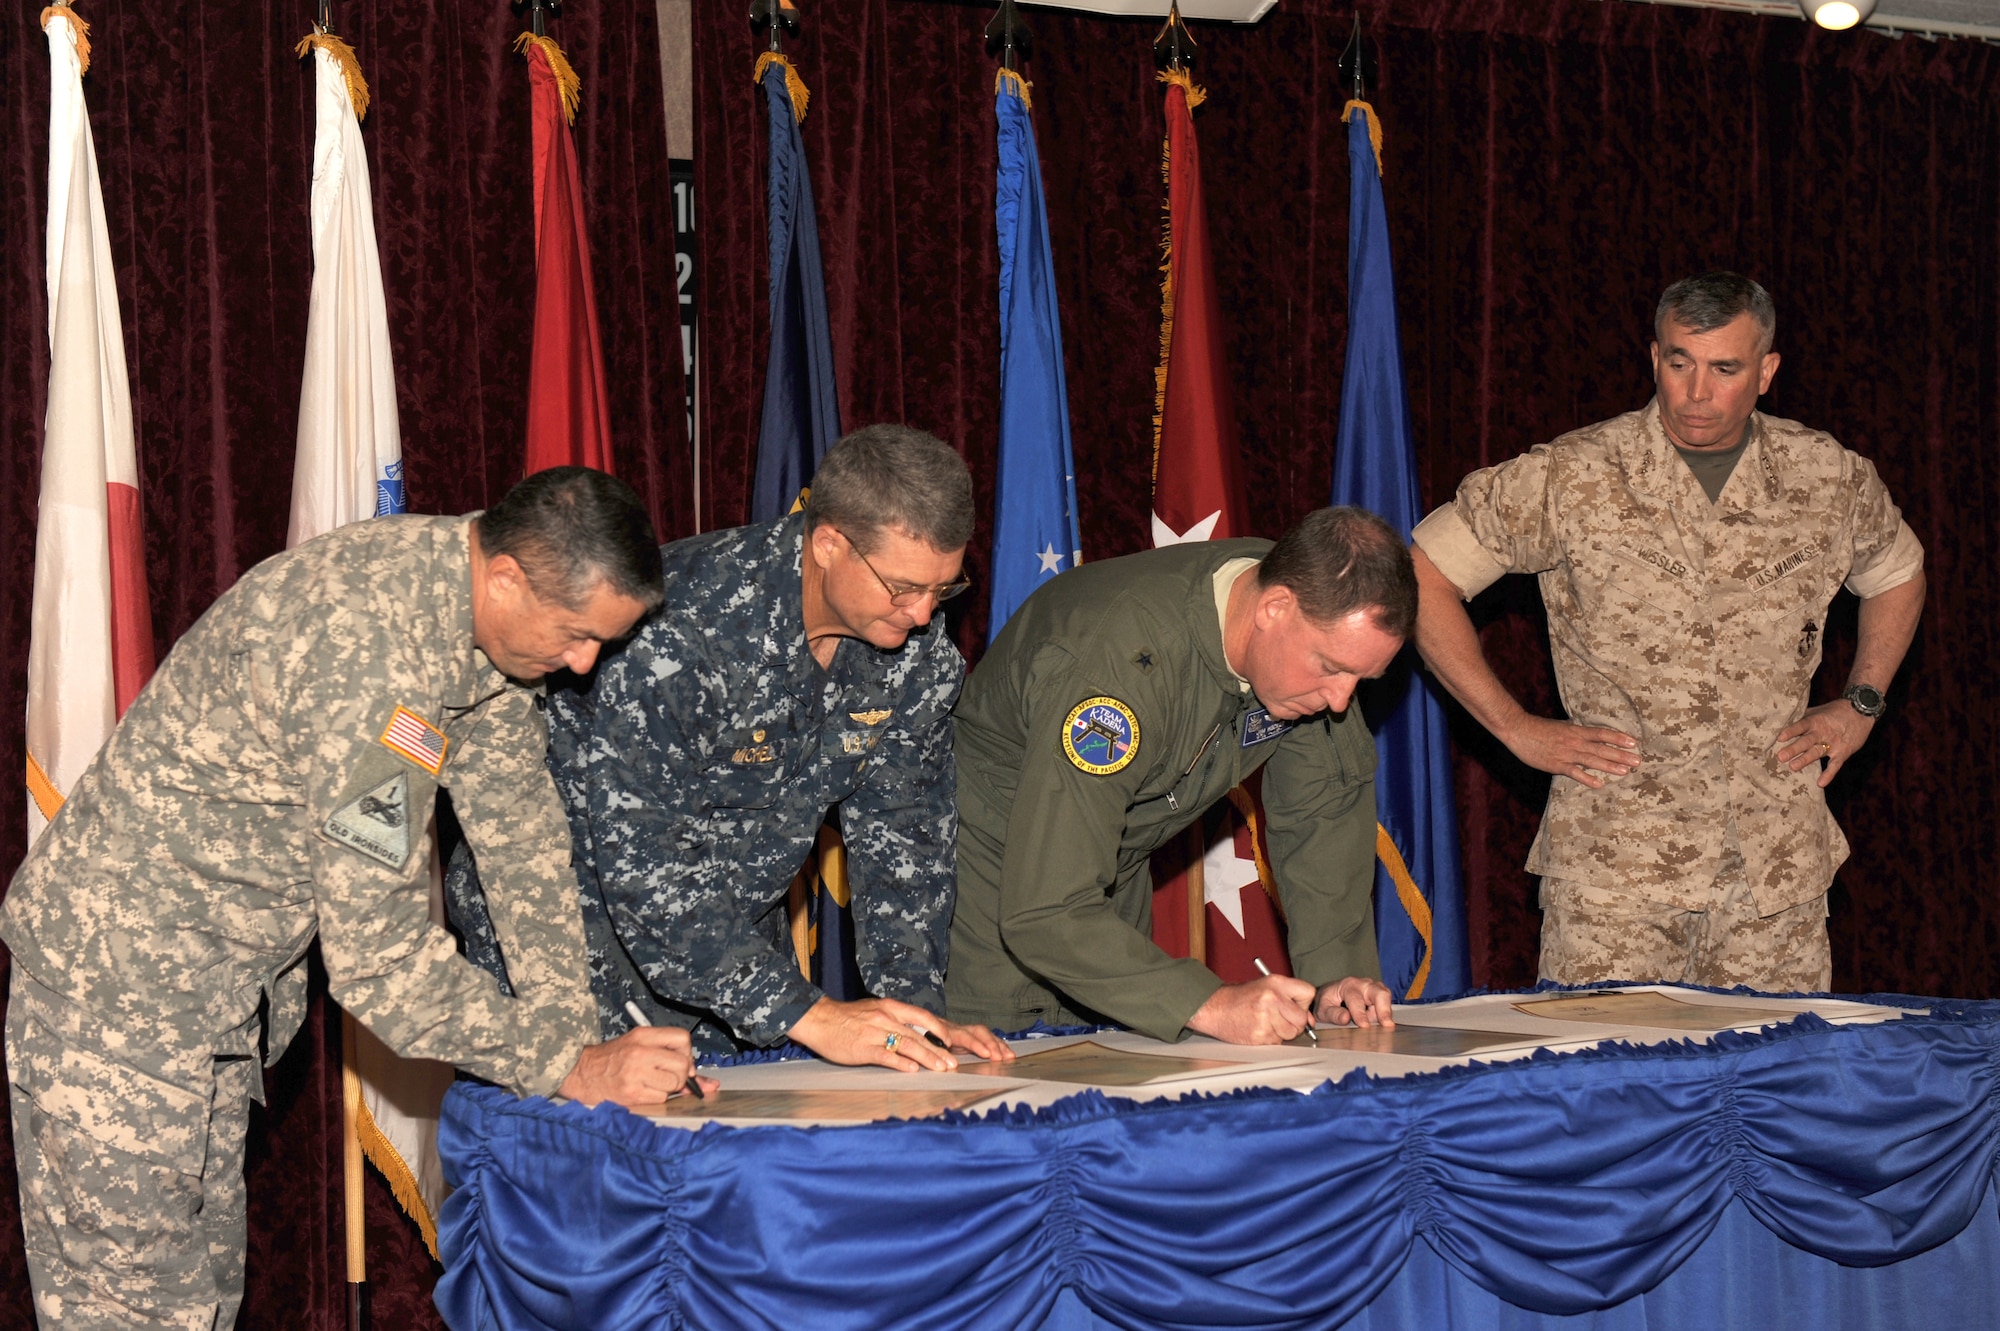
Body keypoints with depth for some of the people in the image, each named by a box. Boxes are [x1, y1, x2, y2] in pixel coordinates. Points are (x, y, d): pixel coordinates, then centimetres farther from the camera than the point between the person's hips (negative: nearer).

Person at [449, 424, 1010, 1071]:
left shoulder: (920, 652, -11)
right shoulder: (679, 628, -32)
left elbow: (901, 835, -2)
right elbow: (637, 856, -34)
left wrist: (917, 1010, -16)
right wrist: (807, 1015, -36)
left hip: (739, 931, 6)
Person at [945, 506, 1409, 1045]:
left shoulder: (1321, 618, -16)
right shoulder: (1120, 669, -38)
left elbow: (1327, 800, -4)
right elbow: (1046, 914, -40)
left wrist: (1337, 975, -15)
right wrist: (1212, 1005, -46)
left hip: (1114, 874, 7)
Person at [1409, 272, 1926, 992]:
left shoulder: (1831, 477, 5)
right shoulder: (1571, 478, -5)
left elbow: (1898, 574, 26)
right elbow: (1422, 576, -2)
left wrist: (1860, 705, 14)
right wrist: (1516, 727, -4)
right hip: (1616, 860, -3)